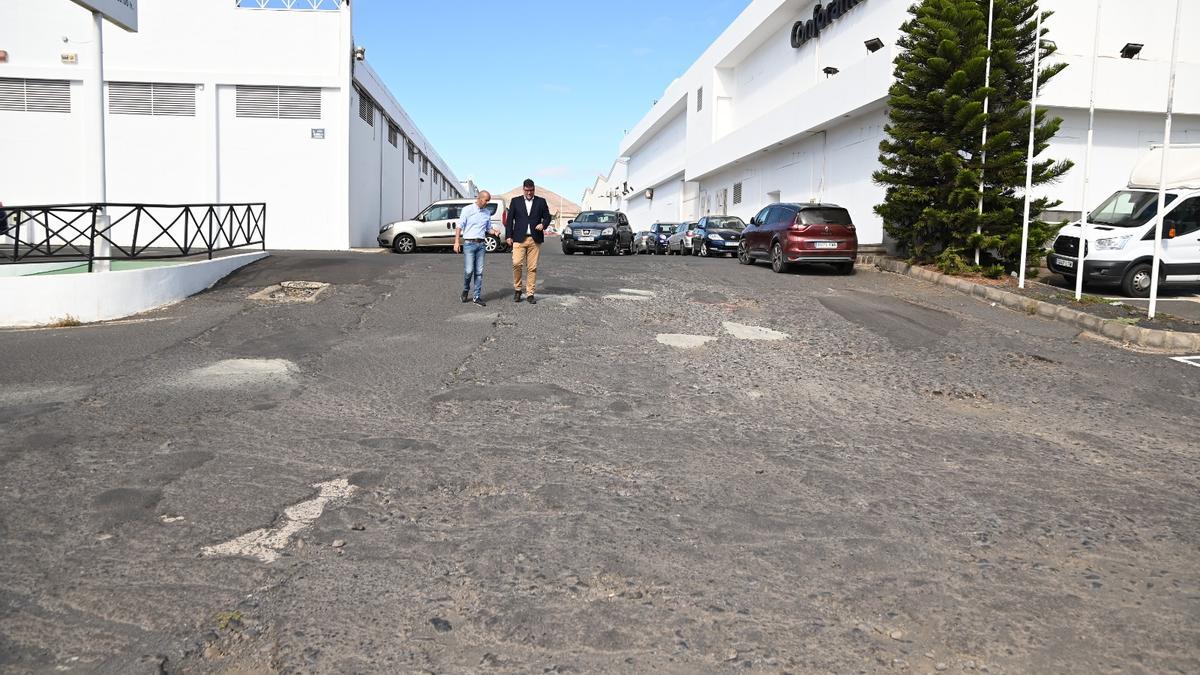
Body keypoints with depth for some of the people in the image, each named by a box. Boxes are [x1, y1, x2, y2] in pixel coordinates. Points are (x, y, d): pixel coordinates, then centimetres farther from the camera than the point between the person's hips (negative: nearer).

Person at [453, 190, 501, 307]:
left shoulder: (487, 213, 12)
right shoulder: (467, 210, -1)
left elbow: (488, 228, 21)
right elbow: (459, 227, -2)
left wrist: (495, 231, -1)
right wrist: (457, 242, -10)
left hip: (481, 244, 4)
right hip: (469, 243, -4)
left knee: (479, 272, 2)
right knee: (469, 270, -9)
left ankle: (477, 297, 7)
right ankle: (466, 290, 18)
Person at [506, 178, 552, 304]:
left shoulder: (541, 202, 11)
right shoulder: (515, 201, 10)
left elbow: (547, 217, 12)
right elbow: (510, 219, 10)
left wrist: (543, 224, -11)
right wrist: (509, 236, 3)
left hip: (535, 239, 1)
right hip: (519, 238, -1)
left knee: (532, 267, -1)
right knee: (517, 263, -14)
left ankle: (530, 294, 6)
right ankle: (517, 289, 4)